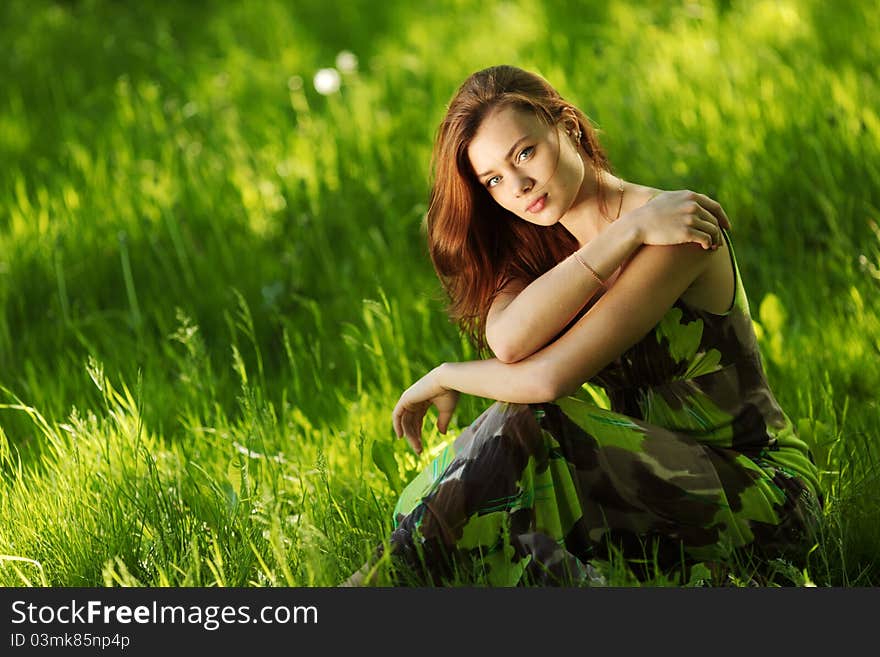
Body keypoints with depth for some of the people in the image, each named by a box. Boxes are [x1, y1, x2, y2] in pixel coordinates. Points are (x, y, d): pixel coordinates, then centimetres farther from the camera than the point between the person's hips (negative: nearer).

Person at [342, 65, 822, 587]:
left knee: (530, 427, -25)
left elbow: (549, 376, -26)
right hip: (664, 477, 7)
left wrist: (446, 378, -9)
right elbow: (508, 341, -20)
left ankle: (391, 577, -16)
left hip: (766, 494, -7)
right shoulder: (540, 247, 5)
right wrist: (626, 233, -24)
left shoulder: (678, 235, -18)